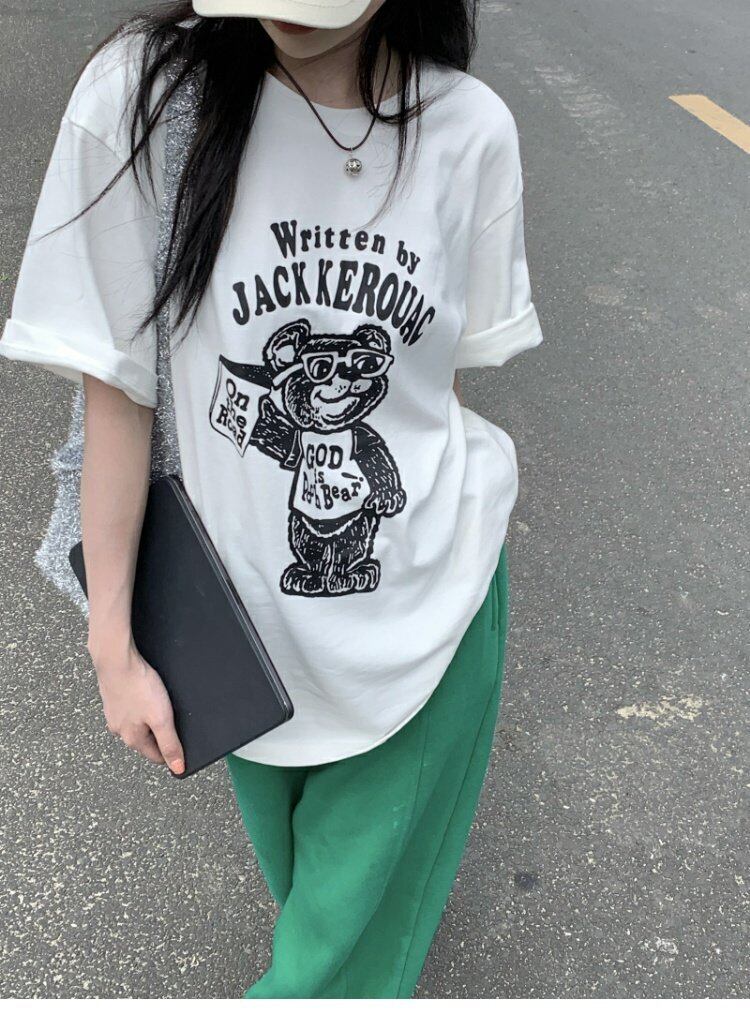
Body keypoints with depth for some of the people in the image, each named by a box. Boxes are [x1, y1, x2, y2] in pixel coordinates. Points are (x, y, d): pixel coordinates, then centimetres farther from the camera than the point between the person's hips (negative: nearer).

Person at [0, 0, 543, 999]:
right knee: (304, 878, 26)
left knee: (353, 930, 16)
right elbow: (116, 386, -9)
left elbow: (454, 376, 3)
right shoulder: (142, 95, -14)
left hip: (432, 613, 1)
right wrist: (114, 643, -5)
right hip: (257, 617, 0)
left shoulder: (473, 128, -8)